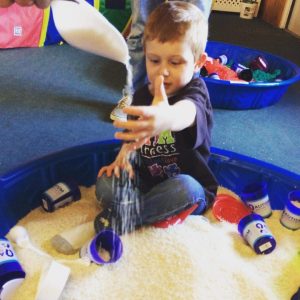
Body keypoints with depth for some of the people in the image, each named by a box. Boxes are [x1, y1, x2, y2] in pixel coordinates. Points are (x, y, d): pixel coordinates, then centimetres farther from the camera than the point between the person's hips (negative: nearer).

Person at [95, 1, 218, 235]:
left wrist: (166, 118, -74)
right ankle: (162, 213, -22)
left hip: (189, 187, -4)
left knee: (184, 189, -37)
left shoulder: (195, 90, -20)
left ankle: (120, 218, -19)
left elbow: (187, 112, -48)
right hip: (147, 180, 5)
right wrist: (123, 157, -11)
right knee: (105, 184, -14)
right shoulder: (142, 95, -1)